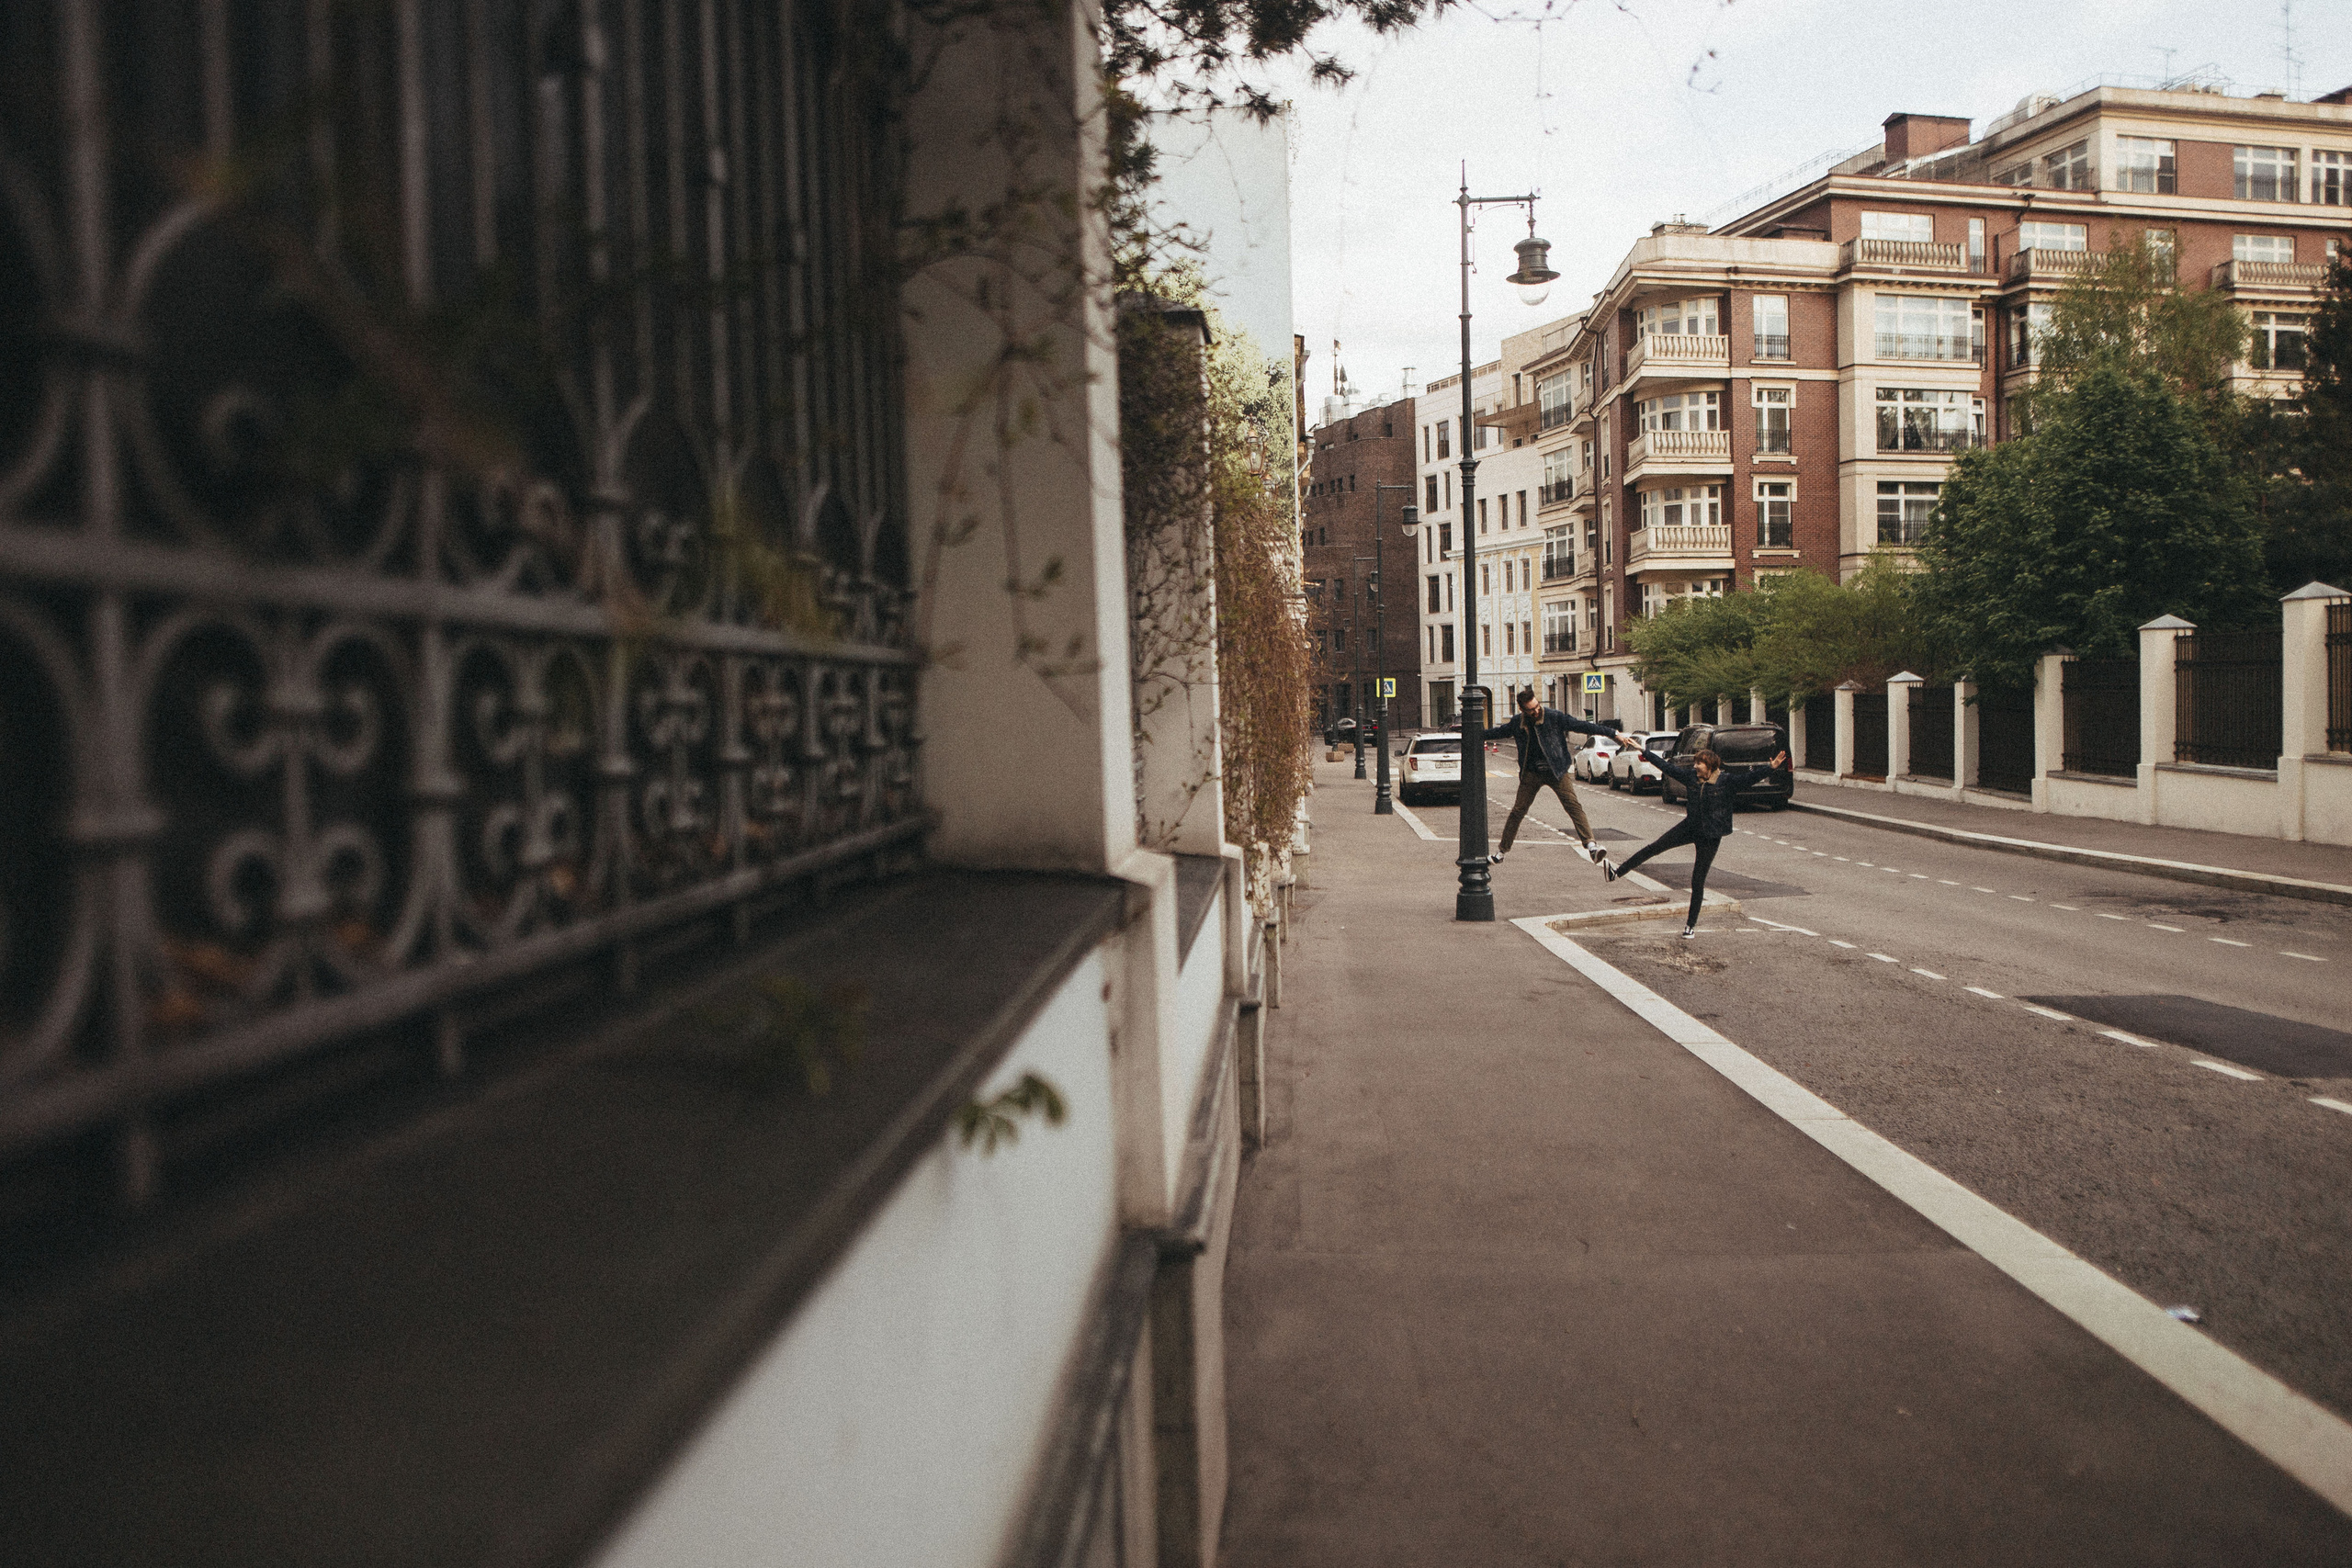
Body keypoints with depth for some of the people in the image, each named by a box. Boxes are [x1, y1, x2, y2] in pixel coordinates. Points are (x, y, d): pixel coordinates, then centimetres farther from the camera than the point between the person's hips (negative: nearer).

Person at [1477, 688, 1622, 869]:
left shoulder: (1554, 717, -10)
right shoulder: (1517, 724, 0)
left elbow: (1581, 726, -11)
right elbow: (1497, 732, 18)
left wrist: (1613, 732, -14)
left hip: (1556, 771, -2)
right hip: (1531, 773, 3)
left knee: (1573, 806, -19)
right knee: (1518, 811, 2)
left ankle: (1590, 845, -27)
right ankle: (1502, 851, 14)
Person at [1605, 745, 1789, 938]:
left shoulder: (1726, 781, -15)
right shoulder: (1691, 777, -3)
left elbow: (1749, 774, -25)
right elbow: (1667, 766, 4)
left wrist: (1772, 767, -40)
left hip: (1710, 836, -4)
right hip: (1690, 827, 4)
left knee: (1698, 880, 2)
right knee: (1655, 847, -6)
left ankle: (1691, 925, 14)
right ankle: (1617, 872, 3)